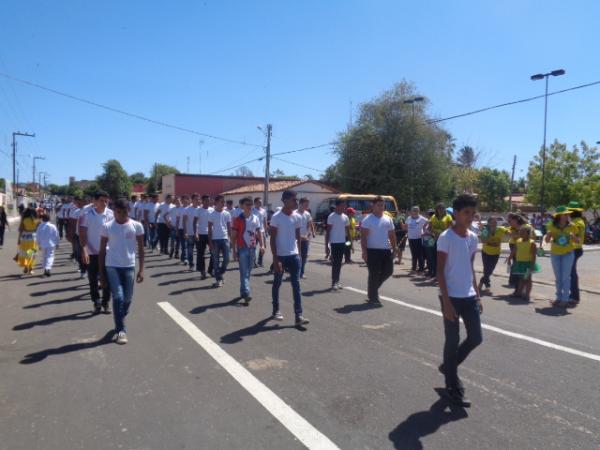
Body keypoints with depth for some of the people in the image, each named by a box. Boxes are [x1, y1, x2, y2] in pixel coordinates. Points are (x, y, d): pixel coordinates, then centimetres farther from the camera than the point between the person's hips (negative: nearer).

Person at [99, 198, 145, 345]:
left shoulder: (137, 226, -2)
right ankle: (121, 330, 0)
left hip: (129, 266, 1)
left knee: (127, 298, 10)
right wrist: (101, 272, 1)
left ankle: (120, 323, 36)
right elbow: (102, 250, 3)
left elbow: (141, 248, 2)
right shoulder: (107, 227, -2)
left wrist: (141, 269, -4)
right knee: (118, 297, -9)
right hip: (112, 266, -1)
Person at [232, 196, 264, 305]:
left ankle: (243, 291, 26)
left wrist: (262, 245, -2)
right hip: (242, 248, -5)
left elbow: (259, 232, 11)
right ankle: (246, 293, -13)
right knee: (244, 272, -7)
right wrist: (234, 250, -6)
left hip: (252, 248, 5)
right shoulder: (238, 219, -6)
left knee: (248, 271, 13)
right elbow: (234, 235, -4)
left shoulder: (256, 218, 7)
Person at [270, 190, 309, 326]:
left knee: (296, 285, -1)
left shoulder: (297, 217, 5)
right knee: (277, 284, 11)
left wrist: (299, 252, 13)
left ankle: (298, 316, -2)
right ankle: (276, 310, 28)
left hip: (294, 255, 4)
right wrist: (275, 259, -16)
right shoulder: (276, 217, -12)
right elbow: (272, 239, -12)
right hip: (280, 256, -4)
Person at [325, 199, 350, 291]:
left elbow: (348, 230, 15)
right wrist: (326, 246, -13)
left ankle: (337, 281, 18)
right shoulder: (331, 216, -9)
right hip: (334, 243, -6)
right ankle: (334, 283, 1)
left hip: (342, 243, 6)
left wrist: (350, 241, 8)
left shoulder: (345, 217, 9)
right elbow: (328, 231, -9)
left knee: (339, 263, 10)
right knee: (335, 263, -5)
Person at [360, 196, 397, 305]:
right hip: (373, 251, -6)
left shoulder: (388, 219, 10)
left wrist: (394, 249, 10)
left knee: (388, 271, 6)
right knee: (374, 274, 0)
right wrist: (364, 252, -16)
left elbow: (392, 235, 15)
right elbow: (363, 236, -10)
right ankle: (373, 298, 13)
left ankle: (374, 287, 29)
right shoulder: (367, 220, -7)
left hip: (386, 250, 6)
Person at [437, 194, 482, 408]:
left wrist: (477, 295, 14)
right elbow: (440, 271, -14)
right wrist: (446, 301, -17)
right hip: (452, 297, -7)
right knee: (452, 341, 2)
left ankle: (448, 366, 33)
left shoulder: (473, 237, 9)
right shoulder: (446, 237, -13)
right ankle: (453, 388, 16)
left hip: (469, 296, 7)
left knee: (475, 338, 10)